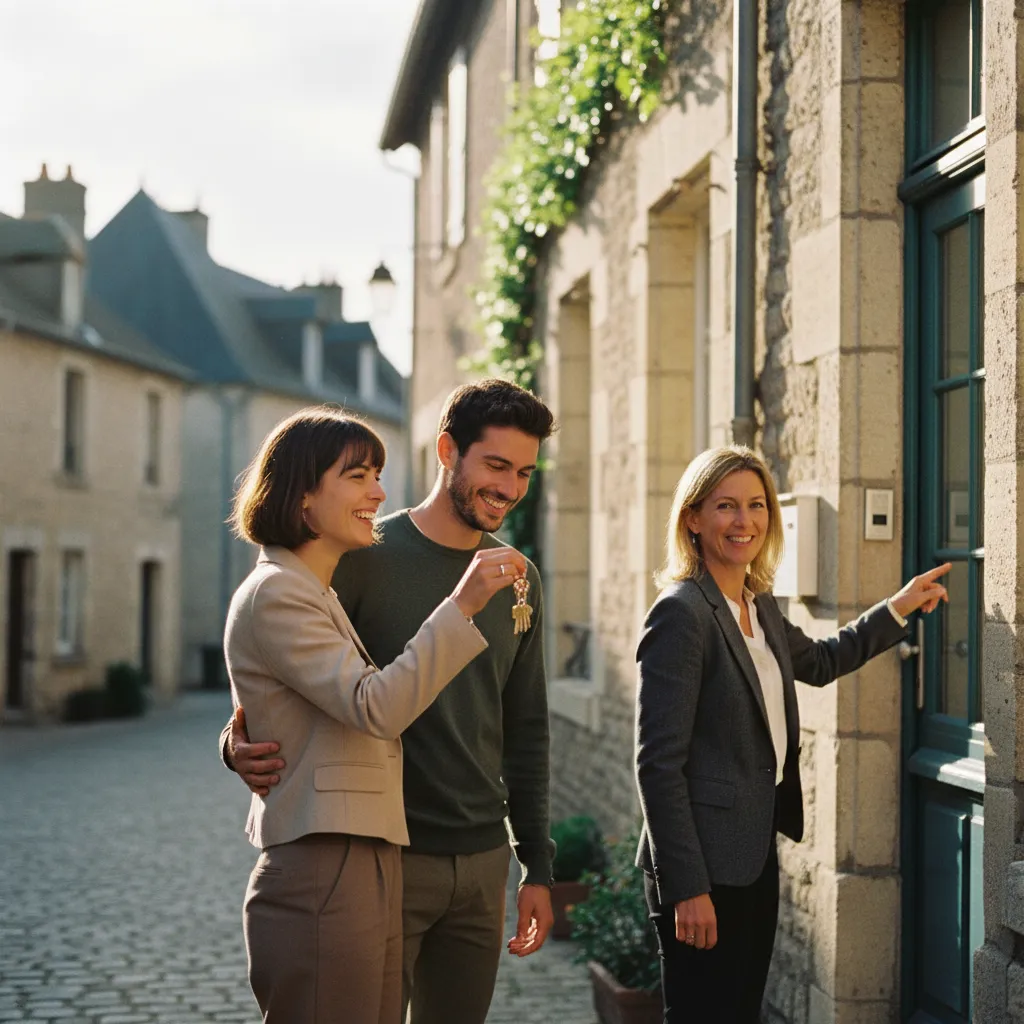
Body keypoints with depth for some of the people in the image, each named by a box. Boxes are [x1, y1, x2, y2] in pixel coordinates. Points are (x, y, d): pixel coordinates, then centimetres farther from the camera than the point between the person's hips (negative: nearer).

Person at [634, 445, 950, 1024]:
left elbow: (820, 662, 33)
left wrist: (899, 609, 28)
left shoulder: (761, 607, 10)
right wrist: (686, 888, -20)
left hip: (755, 855, 8)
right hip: (705, 866, -8)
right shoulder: (681, 613, -15)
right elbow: (659, 763, -19)